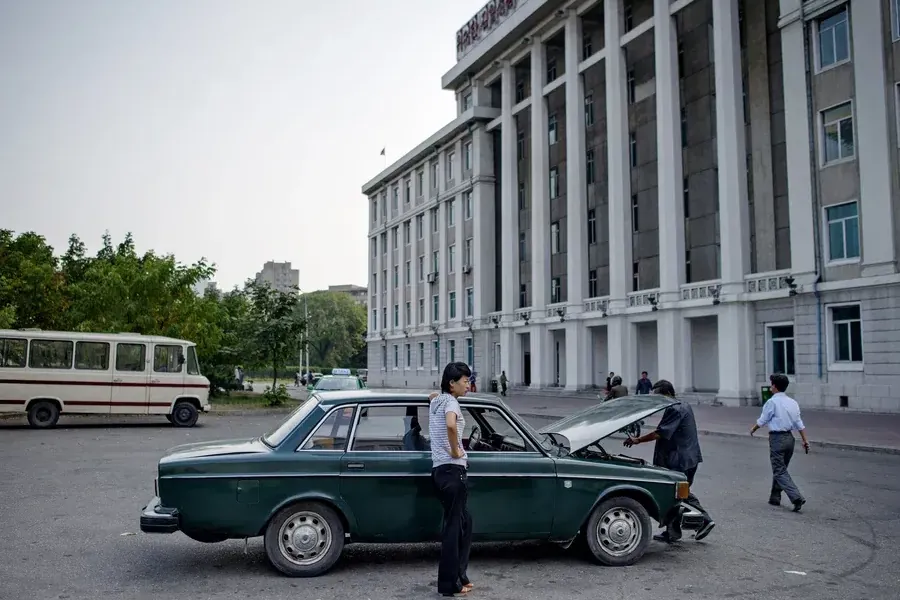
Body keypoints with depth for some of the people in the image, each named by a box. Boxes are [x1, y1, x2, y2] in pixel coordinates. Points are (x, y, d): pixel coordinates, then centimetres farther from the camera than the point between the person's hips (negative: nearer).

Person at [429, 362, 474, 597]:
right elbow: (451, 424, -36)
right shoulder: (451, 402, -14)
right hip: (452, 470, -9)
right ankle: (449, 584, 6)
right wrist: (455, 450, -23)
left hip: (439, 469, 9)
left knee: (463, 522, 17)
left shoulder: (436, 400, 13)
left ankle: (459, 576, 22)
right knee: (454, 527, -1)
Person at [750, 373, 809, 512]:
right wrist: (805, 440, 10)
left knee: (780, 471, -4)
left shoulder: (772, 402, -12)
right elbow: (799, 423, 8)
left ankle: (796, 498, -17)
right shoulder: (793, 402, 9)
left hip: (777, 438, -7)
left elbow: (762, 421, -4)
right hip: (789, 438, 7)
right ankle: (775, 497, 28)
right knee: (780, 469, 19)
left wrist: (753, 430, 14)